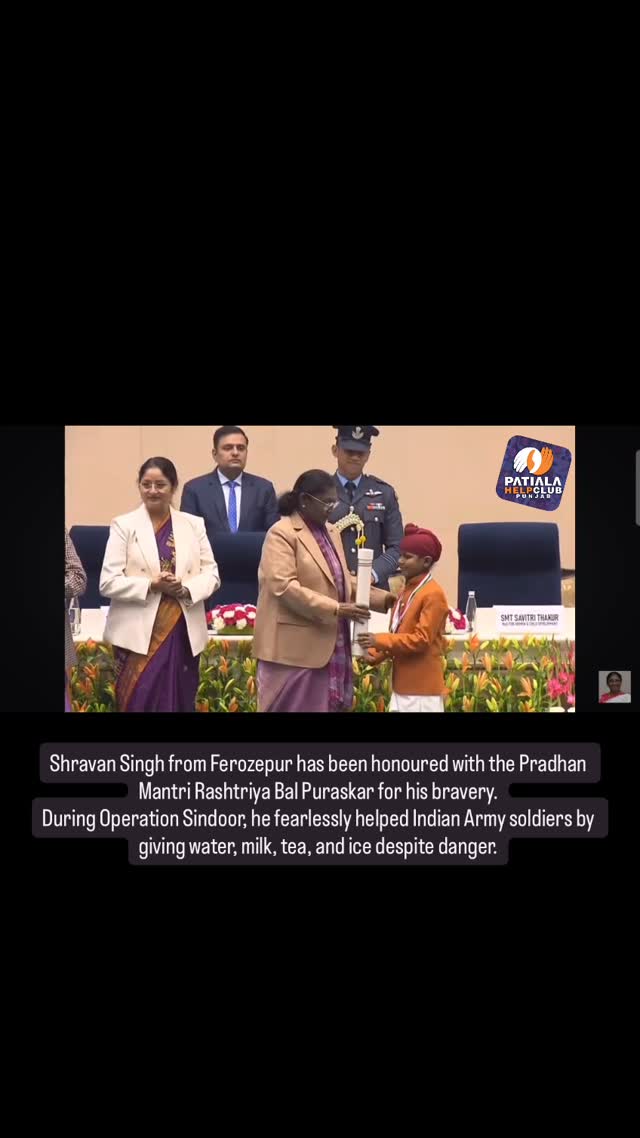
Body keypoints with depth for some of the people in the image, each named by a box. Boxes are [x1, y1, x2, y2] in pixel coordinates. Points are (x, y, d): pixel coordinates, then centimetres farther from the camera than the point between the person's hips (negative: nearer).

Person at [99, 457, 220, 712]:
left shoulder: (194, 524, 10)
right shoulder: (123, 525, 1)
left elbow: (211, 574, 6)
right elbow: (108, 582, -5)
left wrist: (186, 589, -13)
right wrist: (151, 585, -16)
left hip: (183, 633, 3)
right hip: (138, 634, -3)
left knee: (180, 703, 7)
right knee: (140, 704, -4)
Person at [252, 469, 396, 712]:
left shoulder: (331, 533, 16)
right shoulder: (282, 533, -10)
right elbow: (284, 587, -20)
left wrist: (385, 599, 6)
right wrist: (335, 610, -23)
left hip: (328, 645, 8)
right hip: (295, 647, -8)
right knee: (292, 707, -2)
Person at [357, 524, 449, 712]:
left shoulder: (433, 594, -13)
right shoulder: (406, 591, 13)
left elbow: (421, 639, -19)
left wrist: (379, 641, -21)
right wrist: (374, 654, 1)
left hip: (423, 688, -9)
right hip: (402, 684, 9)